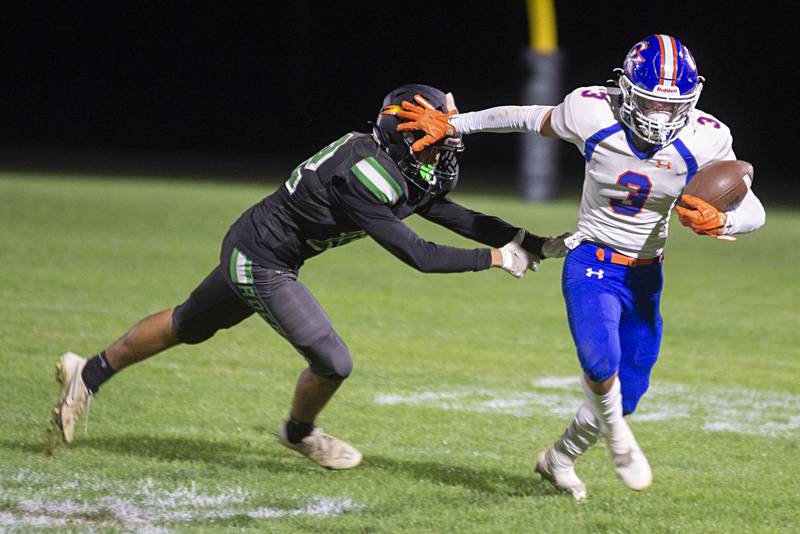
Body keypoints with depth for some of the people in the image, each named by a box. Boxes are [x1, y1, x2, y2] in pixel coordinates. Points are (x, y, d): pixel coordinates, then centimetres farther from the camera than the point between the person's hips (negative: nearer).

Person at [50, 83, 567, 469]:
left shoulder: (402, 170, 0)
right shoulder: (364, 177, -29)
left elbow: (458, 217, 3)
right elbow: (415, 254, -29)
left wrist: (534, 243, -5)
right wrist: (496, 258, -26)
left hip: (250, 250, 10)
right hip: (261, 263, -10)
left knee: (186, 328, 25)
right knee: (332, 362, -7)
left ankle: (89, 374, 37)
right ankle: (300, 433, 23)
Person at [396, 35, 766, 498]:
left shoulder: (704, 139, -14)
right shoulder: (592, 114, -18)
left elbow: (753, 211, -8)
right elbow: (530, 119, 1)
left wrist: (720, 223, -32)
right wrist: (452, 125, 7)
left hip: (646, 274, 3)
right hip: (593, 263, -3)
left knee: (626, 394, 8)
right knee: (600, 360, -31)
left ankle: (559, 460, 37)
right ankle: (618, 435, 1)